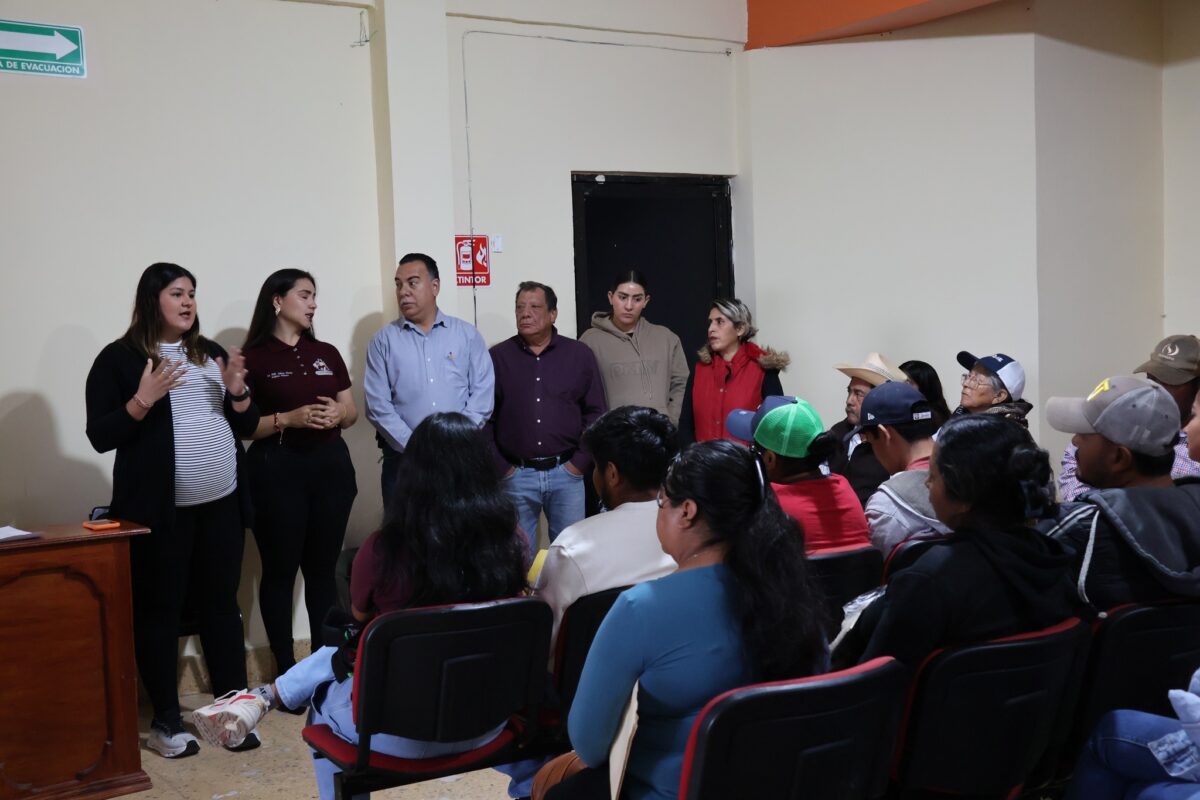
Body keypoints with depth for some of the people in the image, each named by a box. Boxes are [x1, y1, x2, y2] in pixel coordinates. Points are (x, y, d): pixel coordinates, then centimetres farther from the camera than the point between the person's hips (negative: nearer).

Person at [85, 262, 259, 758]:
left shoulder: (211, 353, 13)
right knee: (160, 609, 2)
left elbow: (246, 428, 14)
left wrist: (237, 391, -5)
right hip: (160, 509, -4)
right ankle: (165, 721, 12)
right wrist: (144, 398, -21)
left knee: (221, 604, 9)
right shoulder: (119, 358, -2)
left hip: (222, 503, 5)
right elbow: (100, 436, -8)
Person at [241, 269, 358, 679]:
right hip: (277, 469, -4)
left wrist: (338, 414, -7)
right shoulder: (254, 359, -5)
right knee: (280, 570, 3)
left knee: (322, 568, 9)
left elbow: (352, 411, 15)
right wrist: (288, 419, -20)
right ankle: (285, 667, 11)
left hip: (330, 464, 5)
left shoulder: (327, 354, 11)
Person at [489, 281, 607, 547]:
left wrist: (580, 463, -2)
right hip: (516, 476, 0)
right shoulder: (497, 357, 2)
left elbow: (596, 413, 4)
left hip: (566, 473, 1)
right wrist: (500, 468, -3)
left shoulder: (580, 354, 4)